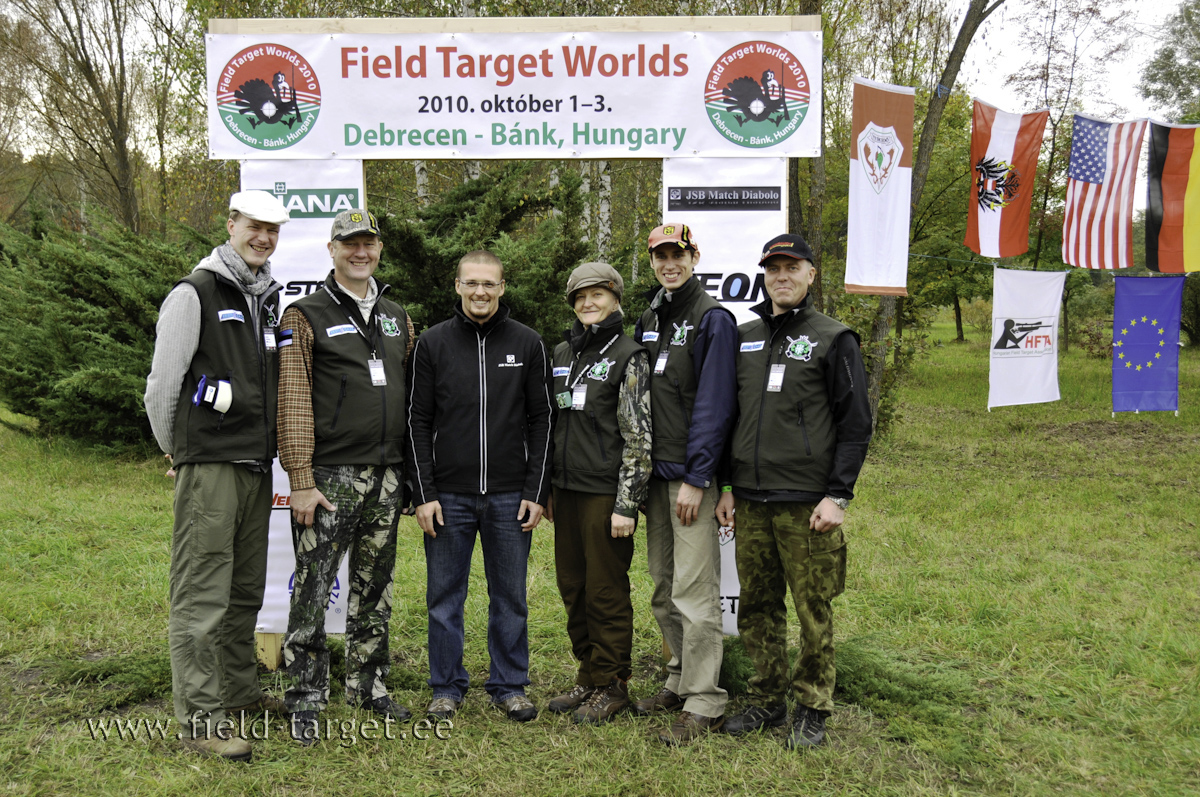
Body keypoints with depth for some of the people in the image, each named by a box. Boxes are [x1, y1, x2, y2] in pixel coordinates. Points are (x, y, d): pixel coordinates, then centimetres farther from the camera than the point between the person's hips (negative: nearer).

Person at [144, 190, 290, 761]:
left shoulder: (269, 299, 17)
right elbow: (161, 384, -5)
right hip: (209, 464, -7)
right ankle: (199, 718, 1)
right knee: (201, 594, -5)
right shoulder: (194, 293, -7)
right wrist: (178, 451, 4)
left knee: (245, 590, 15)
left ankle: (239, 691, 28)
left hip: (256, 465, 8)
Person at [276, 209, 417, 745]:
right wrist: (300, 479, -14)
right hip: (330, 478, -5)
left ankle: (368, 684, 27)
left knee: (375, 589, 13)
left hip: (387, 475, 6)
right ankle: (305, 701, 9)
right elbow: (293, 402, -8)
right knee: (314, 589, -3)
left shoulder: (397, 318, 15)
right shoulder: (306, 317, -2)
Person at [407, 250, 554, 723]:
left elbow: (541, 420, 4)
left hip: (510, 496, 0)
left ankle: (510, 686, 22)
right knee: (445, 596, 7)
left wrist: (536, 492, -2)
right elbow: (418, 422, 2)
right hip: (448, 495, 0)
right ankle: (447, 688, 22)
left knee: (510, 597, 8)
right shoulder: (433, 344, 3)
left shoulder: (527, 344, 4)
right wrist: (424, 493, -5)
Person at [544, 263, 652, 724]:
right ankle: (588, 677, 27)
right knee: (572, 587, 12)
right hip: (568, 491, 7)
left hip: (606, 493, -6)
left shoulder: (628, 357, -7)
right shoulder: (562, 354, 13)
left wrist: (627, 504, -15)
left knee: (606, 591, 1)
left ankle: (613, 685, 15)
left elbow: (639, 437, -11)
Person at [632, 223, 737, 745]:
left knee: (693, 592, -7)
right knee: (663, 589, 14)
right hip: (654, 471, 8)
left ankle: (704, 704, 2)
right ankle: (681, 679, 27)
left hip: (692, 472, -8)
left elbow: (713, 404, -14)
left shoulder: (713, 319, -8)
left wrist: (696, 477, -17)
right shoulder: (648, 320, 15)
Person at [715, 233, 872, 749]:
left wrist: (838, 495, -11)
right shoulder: (743, 338, 13)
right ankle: (767, 702, 24)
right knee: (757, 606, 11)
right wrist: (727, 485, 12)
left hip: (806, 503, -5)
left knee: (813, 610, 1)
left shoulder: (833, 340, -1)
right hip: (749, 501, 5)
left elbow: (855, 425, -4)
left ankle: (812, 710, 16)